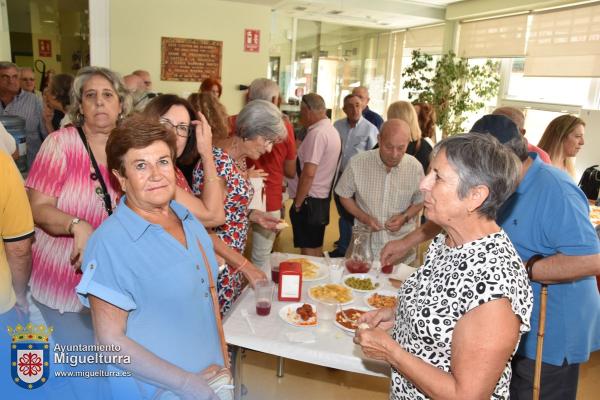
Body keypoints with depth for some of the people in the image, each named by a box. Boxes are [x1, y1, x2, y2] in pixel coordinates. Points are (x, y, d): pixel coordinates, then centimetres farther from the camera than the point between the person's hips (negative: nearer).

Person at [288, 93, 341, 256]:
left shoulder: (317, 133, -19)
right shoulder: (332, 130, 12)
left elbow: (308, 173, -23)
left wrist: (297, 203, -15)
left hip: (309, 201, -10)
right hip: (322, 198, 10)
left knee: (308, 250, -1)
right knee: (316, 247, 19)